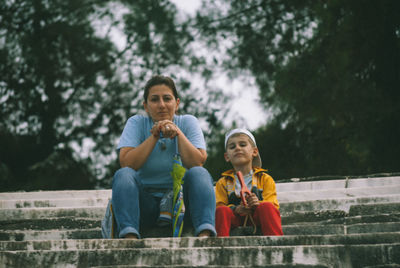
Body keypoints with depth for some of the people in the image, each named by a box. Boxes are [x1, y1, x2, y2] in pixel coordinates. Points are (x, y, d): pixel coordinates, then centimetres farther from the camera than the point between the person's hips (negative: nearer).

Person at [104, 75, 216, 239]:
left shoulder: (188, 122, 6)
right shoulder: (136, 123, 5)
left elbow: (197, 163, -9)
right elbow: (126, 164, -11)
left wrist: (178, 133, -13)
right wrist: (154, 136, -13)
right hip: (145, 199, 0)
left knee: (199, 173, -26)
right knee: (123, 175, -26)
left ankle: (205, 233, -46)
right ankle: (129, 235, -45)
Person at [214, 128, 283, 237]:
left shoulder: (265, 179, 15)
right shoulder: (223, 183, 19)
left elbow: (273, 206, 2)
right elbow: (219, 206, 4)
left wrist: (259, 205, -23)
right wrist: (236, 209, -19)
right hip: (235, 218, 1)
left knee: (267, 207, -34)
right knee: (221, 211, -32)